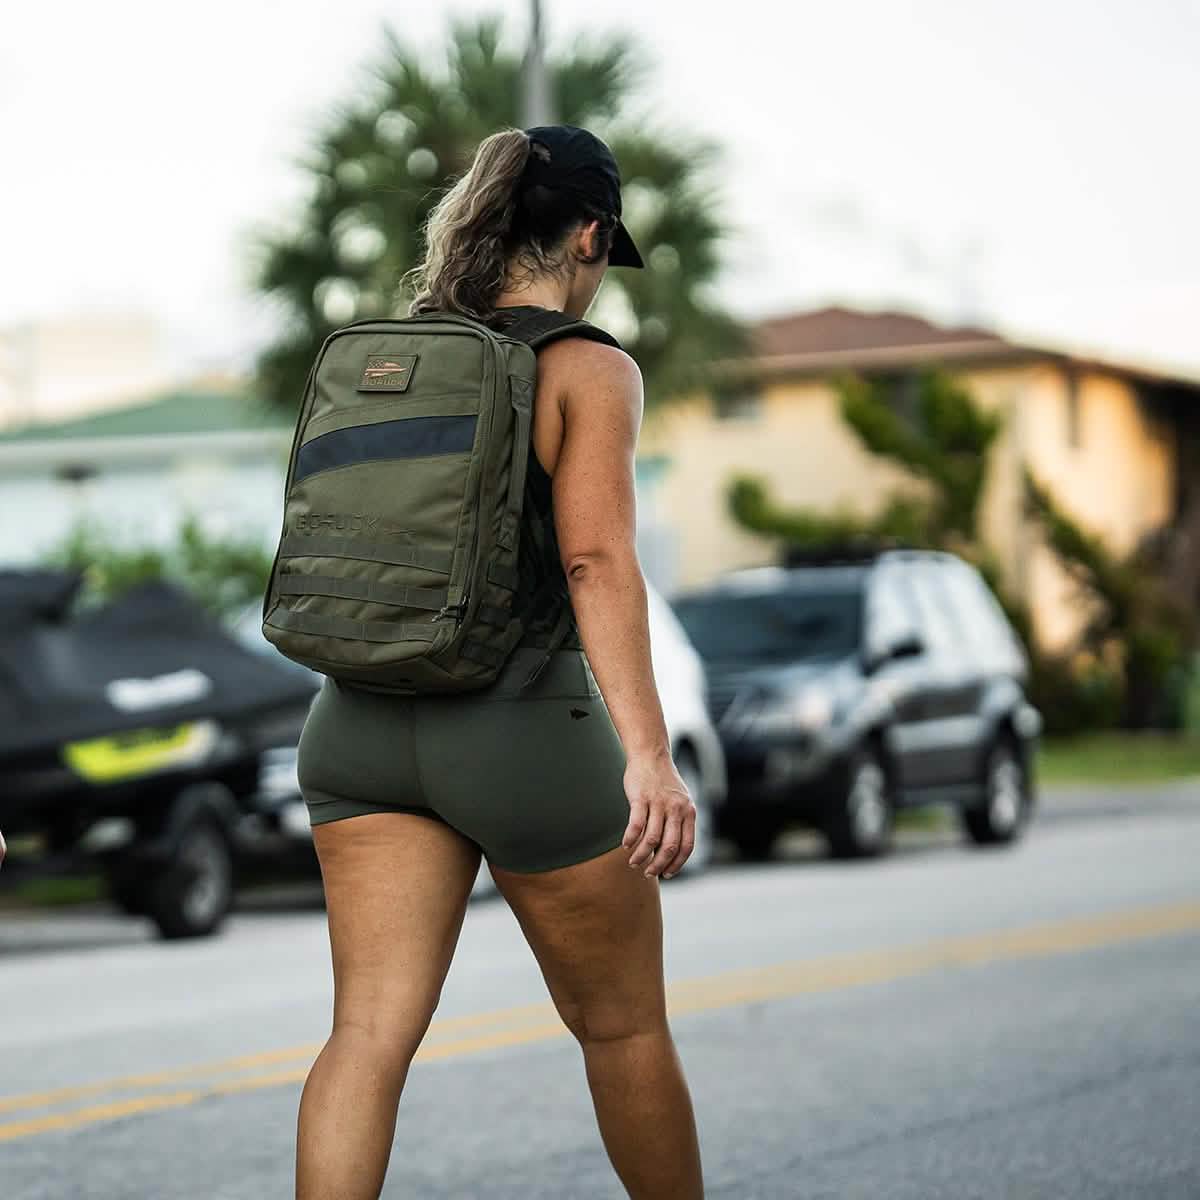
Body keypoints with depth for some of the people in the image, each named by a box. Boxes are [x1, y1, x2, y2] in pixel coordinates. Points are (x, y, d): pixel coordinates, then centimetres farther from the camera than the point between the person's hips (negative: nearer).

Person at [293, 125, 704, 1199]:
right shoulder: (591, 370, -7)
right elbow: (597, 559, -20)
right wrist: (648, 754, -27)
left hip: (363, 724, 5)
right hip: (525, 731, -5)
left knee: (372, 1029, -2)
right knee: (623, 1025, 13)